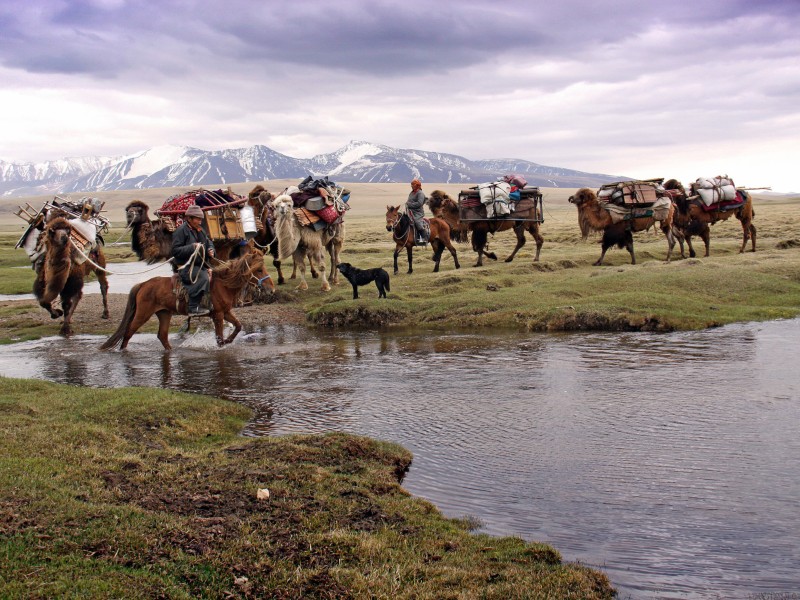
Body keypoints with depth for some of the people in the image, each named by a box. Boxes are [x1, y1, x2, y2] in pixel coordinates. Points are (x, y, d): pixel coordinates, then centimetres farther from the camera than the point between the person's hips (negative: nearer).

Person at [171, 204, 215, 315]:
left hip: (200, 264, 9)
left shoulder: (199, 230, 15)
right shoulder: (181, 230, -9)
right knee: (203, 278, -32)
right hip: (186, 266, -9)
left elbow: (208, 242, 28)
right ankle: (193, 307, -30)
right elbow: (175, 251, -15)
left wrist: (210, 250, 4)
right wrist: (192, 247, -26)